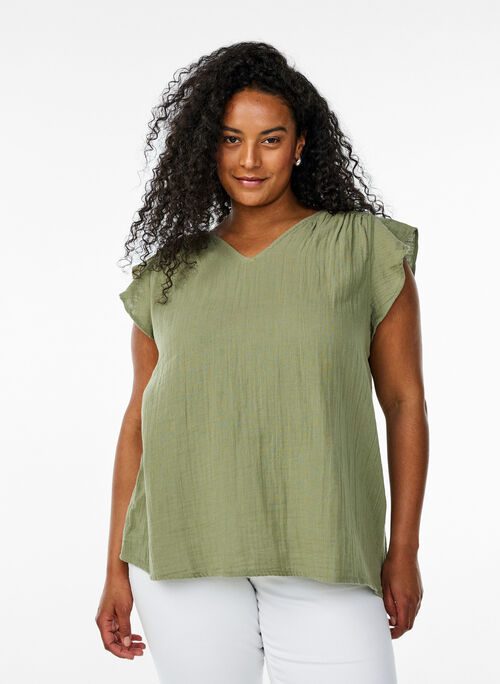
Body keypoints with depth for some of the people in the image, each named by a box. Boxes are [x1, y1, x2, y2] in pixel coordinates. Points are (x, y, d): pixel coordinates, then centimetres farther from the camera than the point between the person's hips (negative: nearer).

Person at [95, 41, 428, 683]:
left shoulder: (366, 248, 4)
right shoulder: (170, 273, 11)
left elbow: (404, 401, 5)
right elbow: (139, 417, 13)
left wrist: (403, 552, 3)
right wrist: (117, 569, 10)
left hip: (319, 554, -2)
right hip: (185, 548, 2)